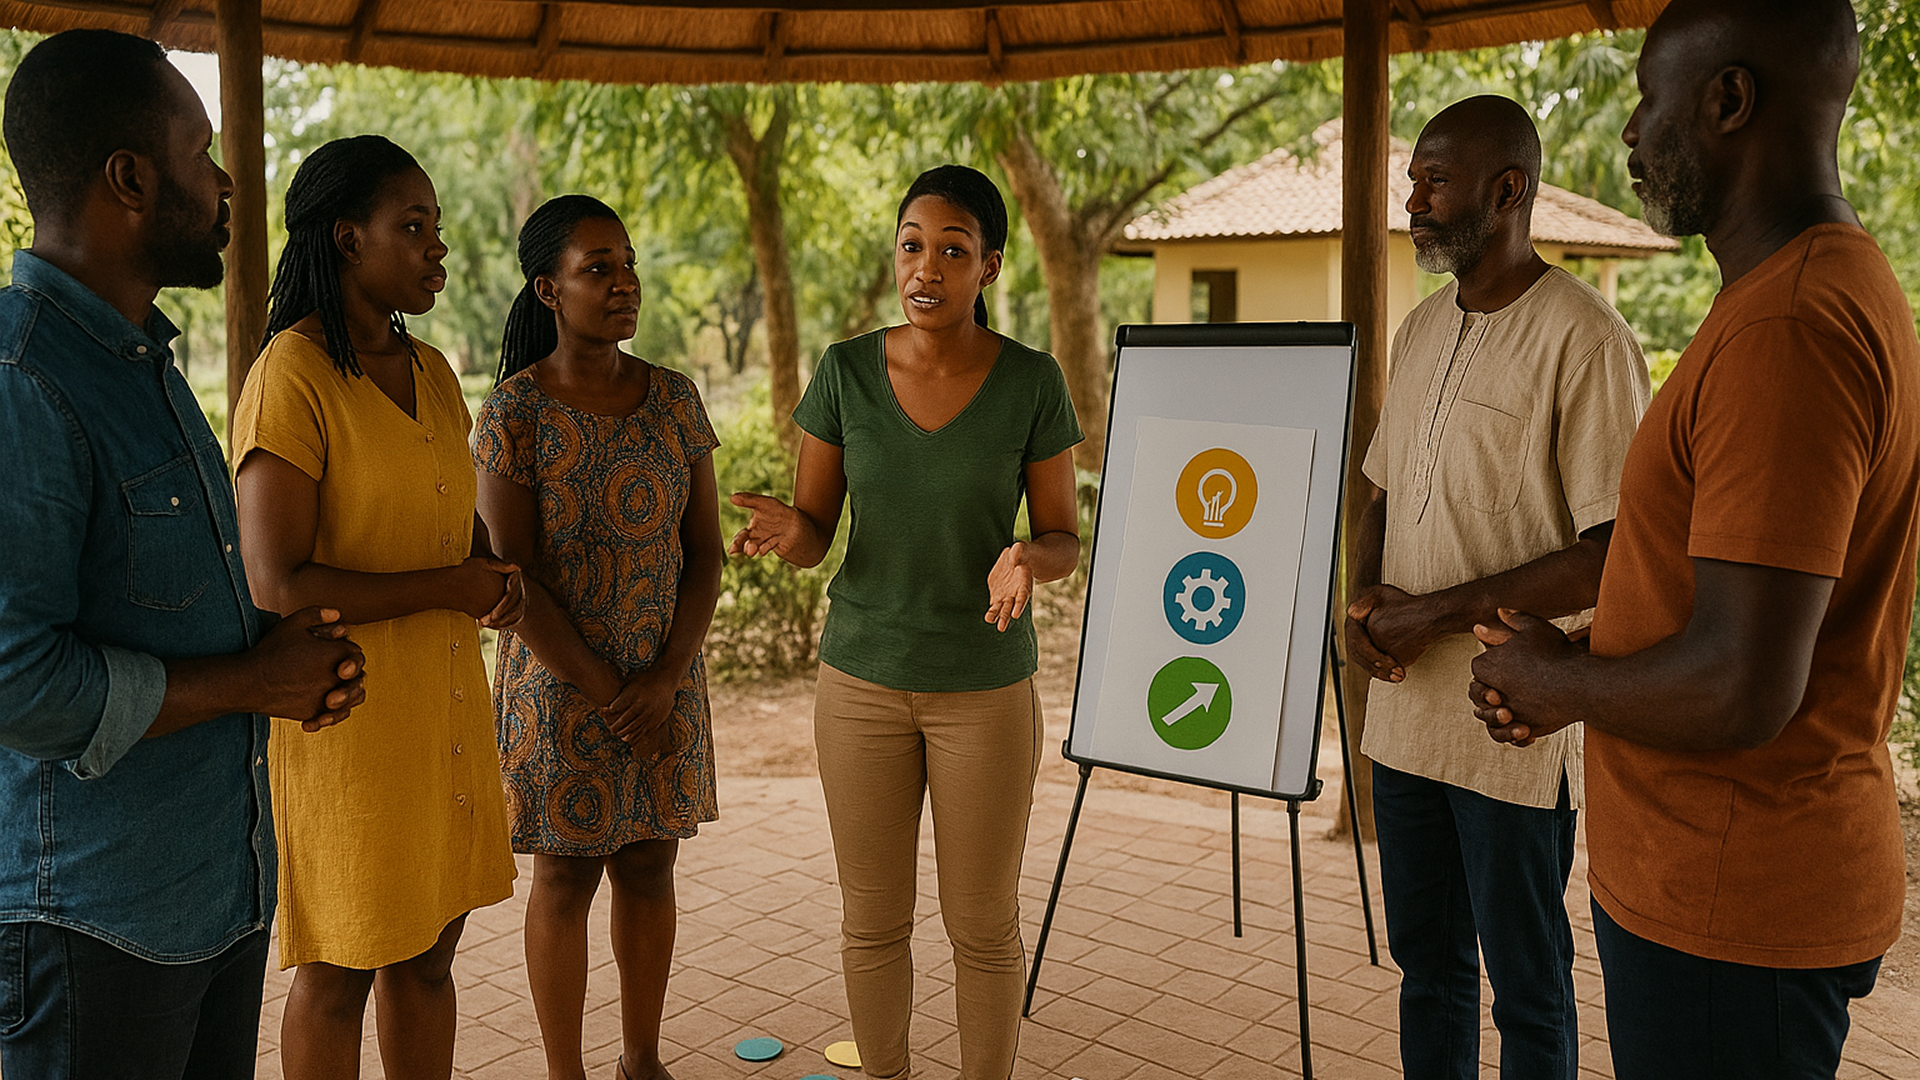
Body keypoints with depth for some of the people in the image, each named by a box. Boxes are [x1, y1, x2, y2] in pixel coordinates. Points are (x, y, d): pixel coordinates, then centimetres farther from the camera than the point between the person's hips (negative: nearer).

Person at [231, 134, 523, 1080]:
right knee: (338, 977, 10)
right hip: (346, 710, -7)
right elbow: (276, 584, -22)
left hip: (447, 706, 7)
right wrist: (453, 588, -16)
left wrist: (500, 576, 0)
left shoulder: (432, 373, 10)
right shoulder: (291, 379, -15)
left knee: (427, 956, 19)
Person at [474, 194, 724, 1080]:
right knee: (566, 878, 7)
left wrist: (664, 683, -9)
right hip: (560, 681, -4)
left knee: (649, 866, 13)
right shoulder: (514, 412, -11)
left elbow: (705, 555, 1)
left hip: (665, 677, 4)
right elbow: (515, 581, -12)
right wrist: (607, 697, -14)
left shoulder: (673, 399, 1)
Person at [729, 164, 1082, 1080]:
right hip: (863, 681, 1)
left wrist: (1025, 559, -26)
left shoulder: (1031, 382, -8)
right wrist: (782, 531, -25)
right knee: (872, 920, 12)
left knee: (984, 925, 9)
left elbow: (1065, 539, -2)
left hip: (987, 686, -1)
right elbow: (813, 534, -1)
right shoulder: (845, 372, -5)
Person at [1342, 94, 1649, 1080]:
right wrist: (1364, 606, -1)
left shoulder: (1583, 337, -14)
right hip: (1405, 709, 7)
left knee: (1527, 987, 10)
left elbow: (1616, 552, -18)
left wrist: (1438, 611, -18)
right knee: (1425, 961, 20)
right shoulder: (1421, 329, 11)